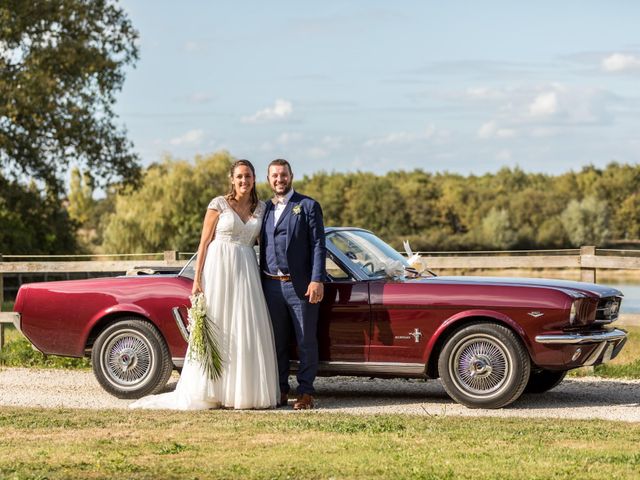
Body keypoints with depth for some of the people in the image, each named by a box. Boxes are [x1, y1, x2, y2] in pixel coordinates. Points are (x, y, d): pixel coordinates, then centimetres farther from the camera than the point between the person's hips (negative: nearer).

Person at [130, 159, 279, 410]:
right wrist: (197, 279, -8)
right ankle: (211, 392, 1)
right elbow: (204, 242, -2)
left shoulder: (261, 208, 10)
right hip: (218, 268, -4)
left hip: (246, 271, 4)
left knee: (247, 331, 1)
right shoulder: (218, 204, -2)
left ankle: (243, 390, 6)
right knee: (215, 329, -3)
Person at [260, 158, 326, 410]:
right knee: (277, 341, 8)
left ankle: (306, 392, 5)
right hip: (271, 285, 4)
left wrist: (317, 280, -13)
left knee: (306, 340, 0)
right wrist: (260, 282, 11)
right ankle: (280, 391, 16)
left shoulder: (308, 206, 1)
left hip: (301, 285, -4)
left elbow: (318, 245, -5)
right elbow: (262, 246, 16)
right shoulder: (265, 209, 14)